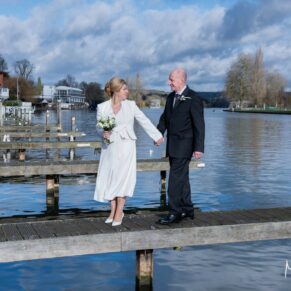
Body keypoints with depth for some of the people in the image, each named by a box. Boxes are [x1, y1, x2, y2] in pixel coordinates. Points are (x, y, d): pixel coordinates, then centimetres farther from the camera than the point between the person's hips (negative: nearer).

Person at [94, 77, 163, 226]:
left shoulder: (131, 105, 2)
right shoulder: (102, 107, 0)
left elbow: (144, 121, 9)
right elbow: (99, 127, 5)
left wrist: (157, 135, 12)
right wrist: (103, 133, -17)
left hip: (126, 147, -1)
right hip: (110, 147, 1)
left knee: (123, 178, -3)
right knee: (109, 178, 4)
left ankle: (119, 212, 7)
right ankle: (113, 210, 19)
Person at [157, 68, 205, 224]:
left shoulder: (193, 98, -12)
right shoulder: (170, 97, 11)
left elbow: (199, 124, -15)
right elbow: (164, 118, 15)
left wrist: (199, 147, -18)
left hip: (184, 145, -8)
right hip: (172, 145, 8)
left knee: (175, 179, -8)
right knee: (181, 178, 15)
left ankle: (175, 212, -2)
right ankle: (187, 209, 26)